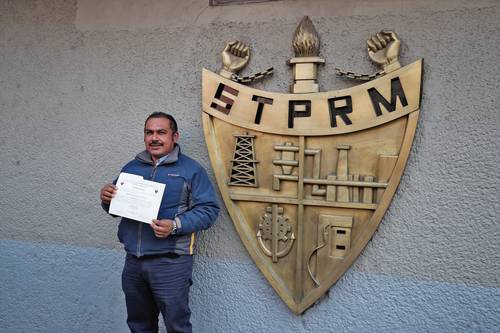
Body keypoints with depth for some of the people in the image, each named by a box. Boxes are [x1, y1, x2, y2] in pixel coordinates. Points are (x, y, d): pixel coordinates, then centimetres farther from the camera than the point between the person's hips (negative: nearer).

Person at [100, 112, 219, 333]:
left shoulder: (191, 169, -4)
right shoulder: (131, 167, 12)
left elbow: (208, 210, -10)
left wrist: (175, 225, -23)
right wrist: (107, 200, -4)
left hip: (170, 263, -5)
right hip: (133, 261, 5)